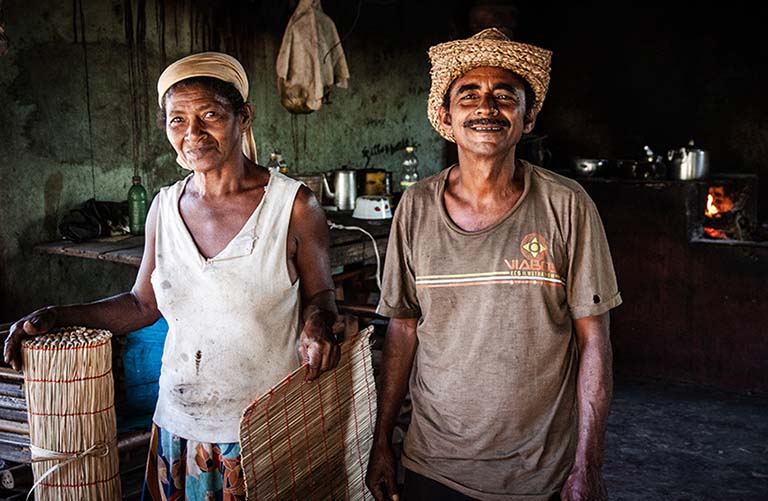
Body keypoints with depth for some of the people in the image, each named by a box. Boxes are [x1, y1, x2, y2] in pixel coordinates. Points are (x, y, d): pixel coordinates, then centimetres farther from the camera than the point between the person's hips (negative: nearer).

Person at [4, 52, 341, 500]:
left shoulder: (293, 205, -10)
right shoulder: (165, 207, 2)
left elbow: (320, 294, 1)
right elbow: (144, 303, 11)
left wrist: (317, 325, -21)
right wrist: (56, 318, 1)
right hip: (181, 426, 4)